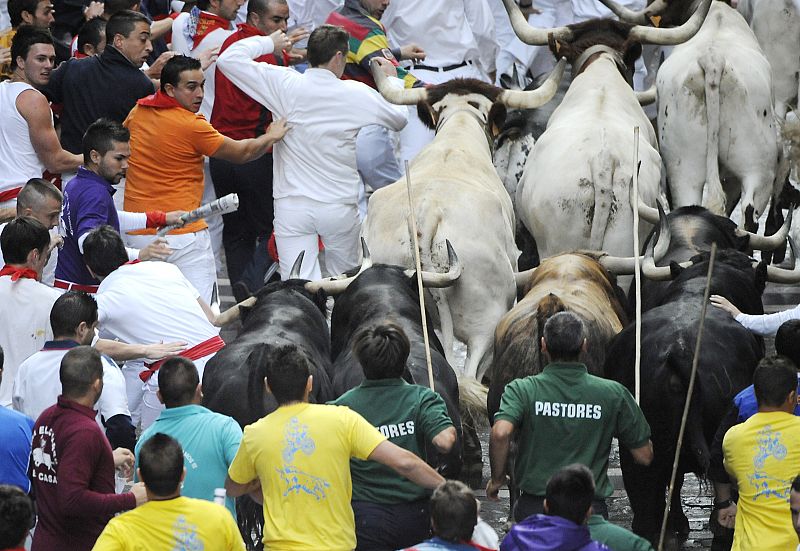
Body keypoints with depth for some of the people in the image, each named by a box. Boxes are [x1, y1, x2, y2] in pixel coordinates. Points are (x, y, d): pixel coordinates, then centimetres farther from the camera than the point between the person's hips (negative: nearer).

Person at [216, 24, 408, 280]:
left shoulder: (286, 85, -8)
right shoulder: (356, 94, -5)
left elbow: (229, 59, -7)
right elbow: (399, 119, 11)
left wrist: (268, 43, 9)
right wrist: (392, 81, 28)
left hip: (292, 204, -1)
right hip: (340, 206, 1)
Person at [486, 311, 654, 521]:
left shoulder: (522, 390, -4)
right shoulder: (613, 394, -1)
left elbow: (500, 433, -22)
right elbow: (644, 456, 4)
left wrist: (497, 478, -5)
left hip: (534, 510, 0)